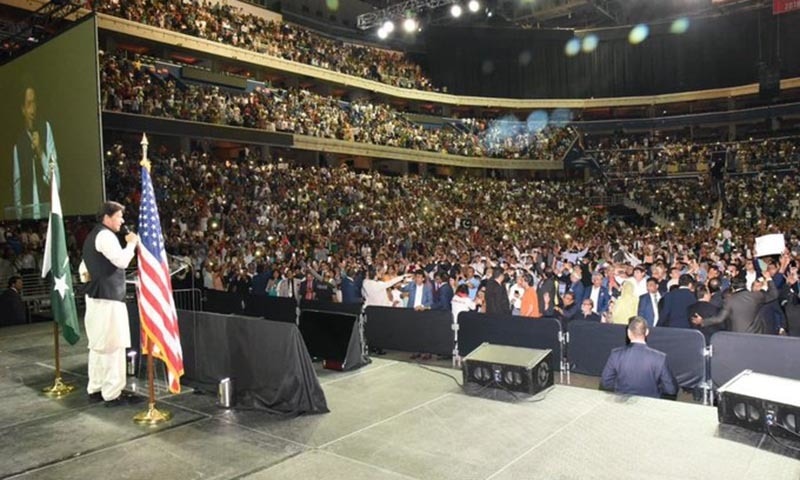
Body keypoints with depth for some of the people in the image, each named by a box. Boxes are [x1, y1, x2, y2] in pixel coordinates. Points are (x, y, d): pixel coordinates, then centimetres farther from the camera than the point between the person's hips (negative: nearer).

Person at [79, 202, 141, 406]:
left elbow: (84, 270, 25)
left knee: (98, 344, 15)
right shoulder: (105, 235, -12)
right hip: (109, 298, -11)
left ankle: (95, 388, 23)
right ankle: (112, 394, -4)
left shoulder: (92, 236, 20)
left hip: (95, 296, 11)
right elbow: (122, 260, -26)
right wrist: (132, 243, -12)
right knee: (113, 345, -7)